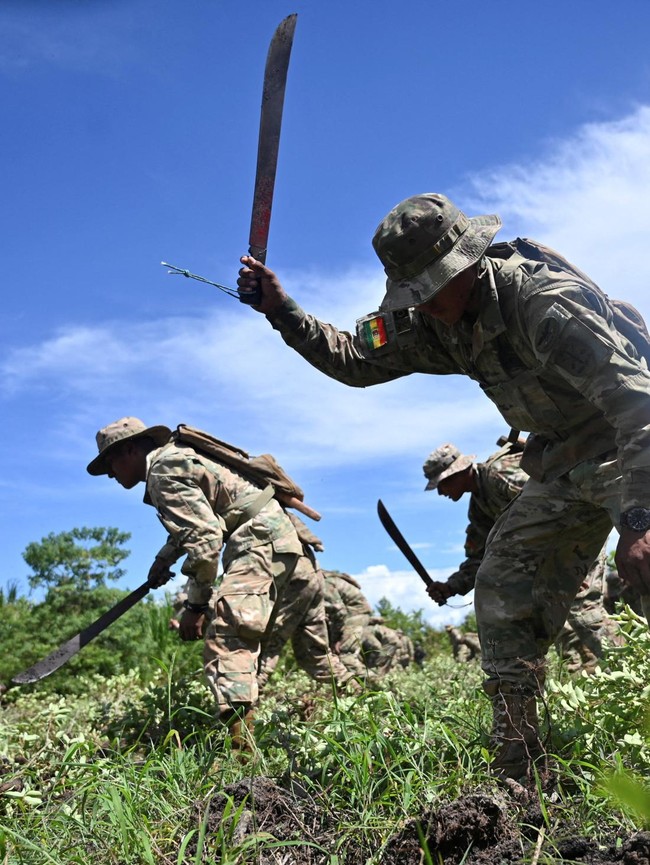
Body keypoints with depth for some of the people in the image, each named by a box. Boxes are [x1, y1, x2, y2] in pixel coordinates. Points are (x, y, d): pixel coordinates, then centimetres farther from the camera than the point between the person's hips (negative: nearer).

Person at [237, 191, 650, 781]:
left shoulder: (543, 299, -28)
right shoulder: (429, 322, -4)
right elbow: (354, 358, 6)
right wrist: (283, 312, -7)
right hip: (562, 465, 7)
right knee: (503, 592, 2)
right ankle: (518, 773, 10)